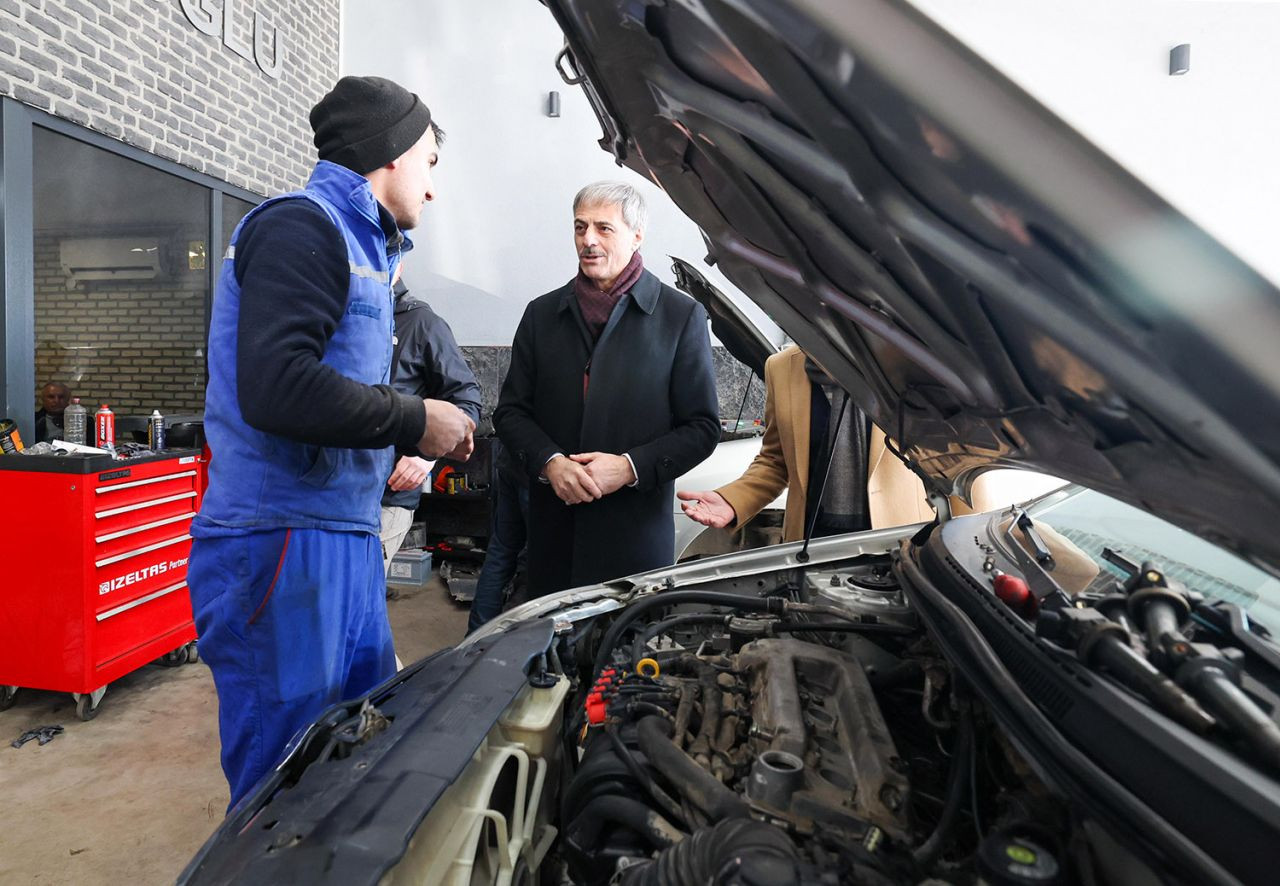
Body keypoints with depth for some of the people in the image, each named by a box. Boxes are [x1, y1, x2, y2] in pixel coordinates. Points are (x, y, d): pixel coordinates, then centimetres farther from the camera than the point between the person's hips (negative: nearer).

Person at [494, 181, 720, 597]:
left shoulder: (682, 316, 1)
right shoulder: (542, 313, 11)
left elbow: (703, 426, 0)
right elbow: (510, 410, 10)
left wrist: (631, 467, -13)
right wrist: (549, 462, -9)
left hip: (637, 532, -2)